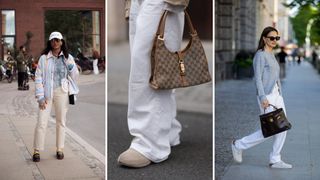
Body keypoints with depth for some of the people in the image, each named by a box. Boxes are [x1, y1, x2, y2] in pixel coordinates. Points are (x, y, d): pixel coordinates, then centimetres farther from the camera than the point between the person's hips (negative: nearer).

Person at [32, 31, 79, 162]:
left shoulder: (68, 58, 3)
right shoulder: (44, 58, -2)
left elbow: (75, 77, 6)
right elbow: (38, 78, -2)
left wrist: (71, 67, -15)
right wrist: (40, 97, -8)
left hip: (61, 92, 2)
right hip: (46, 93, -2)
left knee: (61, 121, 10)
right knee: (41, 122, -3)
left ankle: (60, 149, 22)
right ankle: (37, 151, 7)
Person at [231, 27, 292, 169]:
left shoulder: (271, 56, 18)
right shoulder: (260, 55, -9)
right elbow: (258, 78, -16)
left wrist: (279, 95, 19)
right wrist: (263, 98, -23)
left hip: (277, 94, 9)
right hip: (266, 96, -9)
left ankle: (275, 160, 11)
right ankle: (239, 145, 9)